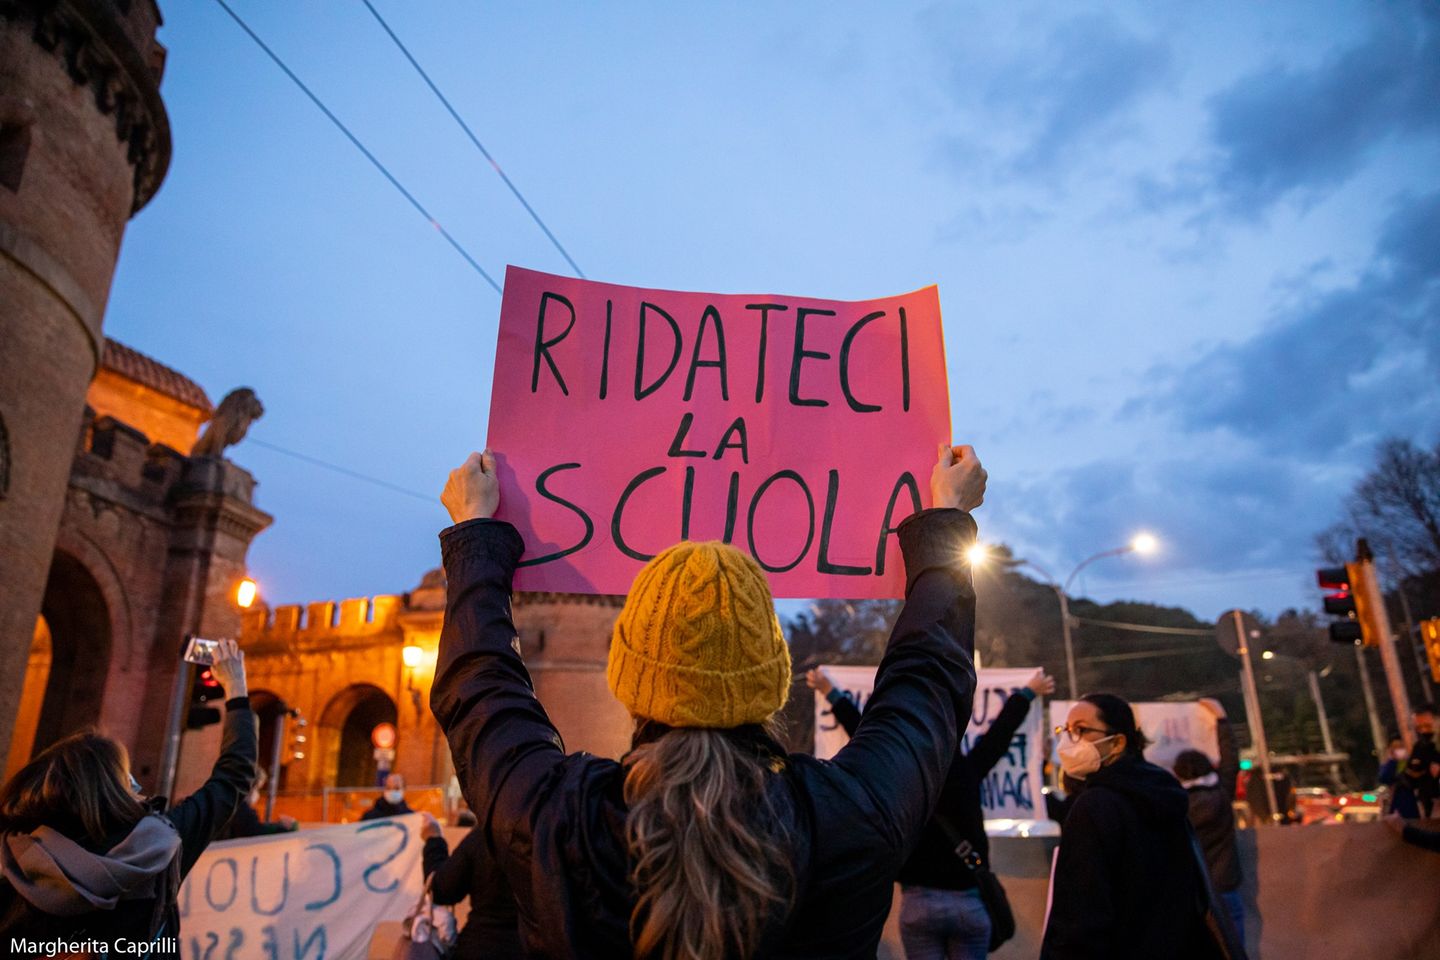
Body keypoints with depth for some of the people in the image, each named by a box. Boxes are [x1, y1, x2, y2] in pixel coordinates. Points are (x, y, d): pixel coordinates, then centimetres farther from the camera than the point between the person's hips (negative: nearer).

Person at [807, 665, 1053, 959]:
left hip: (918, 901, -1)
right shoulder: (968, 771, -3)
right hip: (970, 901, 2)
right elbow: (1001, 731, 13)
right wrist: (1029, 692, 29)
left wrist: (830, 692, 20)